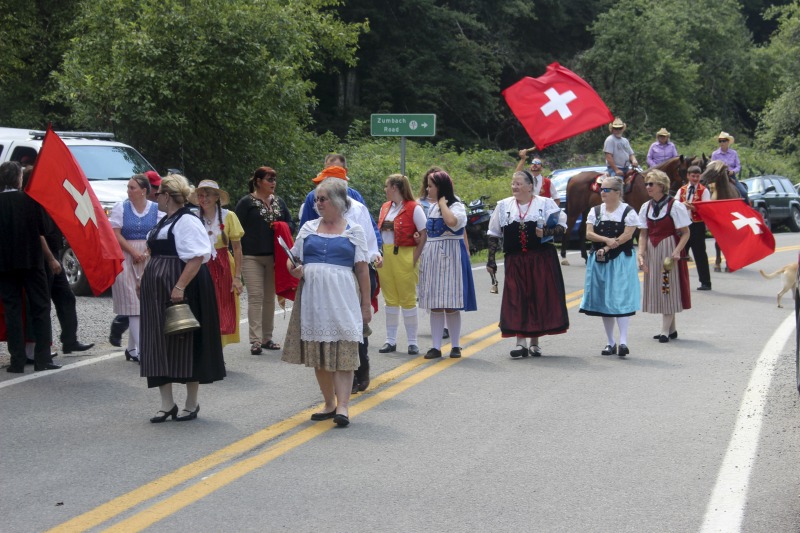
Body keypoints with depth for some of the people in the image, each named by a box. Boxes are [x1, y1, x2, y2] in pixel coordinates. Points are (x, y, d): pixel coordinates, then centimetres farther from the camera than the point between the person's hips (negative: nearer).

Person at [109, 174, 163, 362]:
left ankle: (132, 348, 14)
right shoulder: (121, 208, 3)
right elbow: (115, 234, -2)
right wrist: (133, 252, -11)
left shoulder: (156, 209, 4)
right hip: (125, 258, -2)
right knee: (133, 304, -7)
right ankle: (141, 350, -10)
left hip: (148, 259, 2)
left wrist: (146, 253, -13)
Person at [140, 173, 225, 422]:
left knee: (185, 345, -1)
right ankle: (167, 404, 12)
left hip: (181, 292, -10)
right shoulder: (165, 222, 17)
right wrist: (144, 280, 21)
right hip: (158, 291, 10)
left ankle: (191, 404, 10)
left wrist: (180, 287, -27)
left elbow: (197, 258, -22)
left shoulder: (187, 221, -13)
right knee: (160, 346, 7)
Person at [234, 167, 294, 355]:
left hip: (274, 256, 5)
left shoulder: (279, 202, 14)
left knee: (270, 297, 10)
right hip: (252, 256, -5)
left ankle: (267, 337, 18)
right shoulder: (246, 202, -2)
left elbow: (291, 224, 18)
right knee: (255, 296, -9)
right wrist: (239, 253, -11)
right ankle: (255, 340, -9)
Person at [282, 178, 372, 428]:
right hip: (312, 295, 4)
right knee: (318, 353, 7)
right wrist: (294, 269, -5)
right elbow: (292, 259, 19)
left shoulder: (354, 231, 5)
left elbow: (362, 269, 3)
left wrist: (366, 303, -1)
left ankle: (342, 407, -12)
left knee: (342, 351, -9)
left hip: (341, 297, -4)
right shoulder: (309, 228, 13)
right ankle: (330, 404, 17)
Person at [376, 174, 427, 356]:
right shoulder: (385, 207, 14)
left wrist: (414, 259, -14)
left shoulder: (414, 208, -7)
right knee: (390, 299, 11)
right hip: (386, 257, 6)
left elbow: (424, 235, -10)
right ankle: (390, 340, 18)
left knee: (408, 299, -1)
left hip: (404, 256, -6)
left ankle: (412, 342, 7)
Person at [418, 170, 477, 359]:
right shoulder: (431, 208, 15)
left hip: (450, 258, -6)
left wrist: (442, 202, -16)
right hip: (432, 258, 6)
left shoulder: (457, 206, -7)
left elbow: (452, 221, -29)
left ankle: (455, 346, 7)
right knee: (435, 306, 4)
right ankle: (436, 347, 7)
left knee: (451, 305, -3)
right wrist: (422, 257, 11)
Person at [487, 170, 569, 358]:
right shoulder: (503, 205, 10)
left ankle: (534, 342, 10)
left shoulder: (546, 203, 4)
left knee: (539, 299, 0)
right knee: (516, 300, -4)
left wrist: (546, 232, -15)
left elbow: (562, 226, 4)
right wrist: (491, 259, 6)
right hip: (515, 260, 1)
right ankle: (521, 342, -1)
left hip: (541, 259, -1)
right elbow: (494, 234, 12)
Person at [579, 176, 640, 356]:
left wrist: (606, 249, -15)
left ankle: (623, 341, -17)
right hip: (599, 261, 5)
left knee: (620, 299, -13)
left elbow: (627, 235, -11)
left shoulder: (628, 211, -2)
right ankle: (610, 342, 15)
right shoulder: (595, 211, 11)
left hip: (621, 260, -5)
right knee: (603, 300, 7)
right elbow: (589, 233, 1)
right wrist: (607, 239, -16)